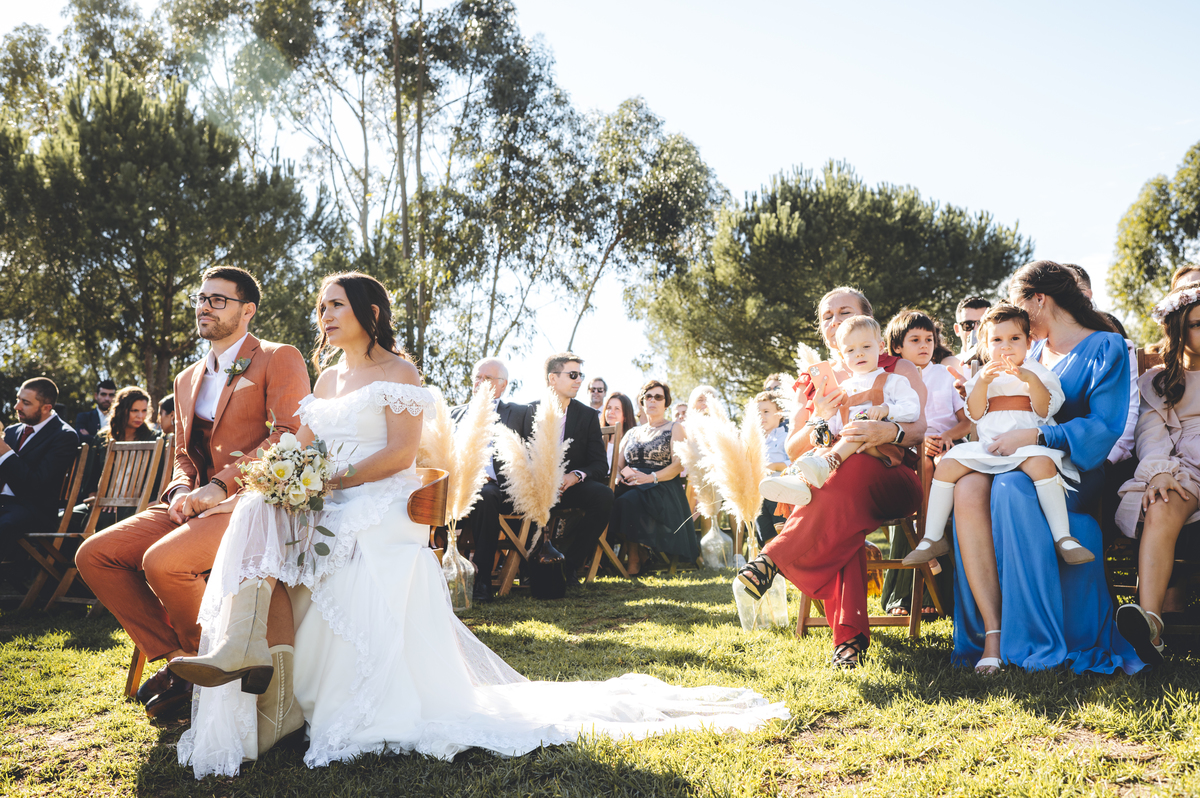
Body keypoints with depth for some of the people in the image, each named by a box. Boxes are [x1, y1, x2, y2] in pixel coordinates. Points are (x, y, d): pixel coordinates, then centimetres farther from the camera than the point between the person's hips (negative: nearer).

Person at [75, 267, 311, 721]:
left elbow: (292, 436, -14)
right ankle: (177, 658, 0)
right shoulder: (188, 379, 23)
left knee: (162, 561, -30)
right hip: (193, 505, 8)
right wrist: (181, 490, 0)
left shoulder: (279, 359, -1)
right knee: (94, 555, -7)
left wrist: (221, 484, -20)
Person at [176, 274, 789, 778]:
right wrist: (246, 491, -1)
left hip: (380, 520, -6)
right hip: (327, 520, 7)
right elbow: (301, 453, 17)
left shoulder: (396, 371, 1)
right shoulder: (327, 379, 24)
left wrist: (331, 481, -18)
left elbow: (399, 453, -11)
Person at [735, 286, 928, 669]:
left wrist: (889, 431, -26)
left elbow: (925, 429, -2)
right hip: (829, 485, 2)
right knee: (841, 515, -38)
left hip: (890, 482, -2)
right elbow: (792, 451, 15)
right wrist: (819, 422, -8)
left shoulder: (899, 370, 13)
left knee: (853, 468, -40)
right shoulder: (814, 382, 22)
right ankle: (849, 634, -45)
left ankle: (774, 557, -44)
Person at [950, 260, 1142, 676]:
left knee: (1012, 487, -39)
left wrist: (1035, 437, -22)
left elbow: (1103, 427, -10)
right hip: (1017, 463, 5)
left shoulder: (1106, 347, 3)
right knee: (967, 489, -31)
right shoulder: (1032, 351, 23)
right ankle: (992, 633, -36)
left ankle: (1039, 643, -30)